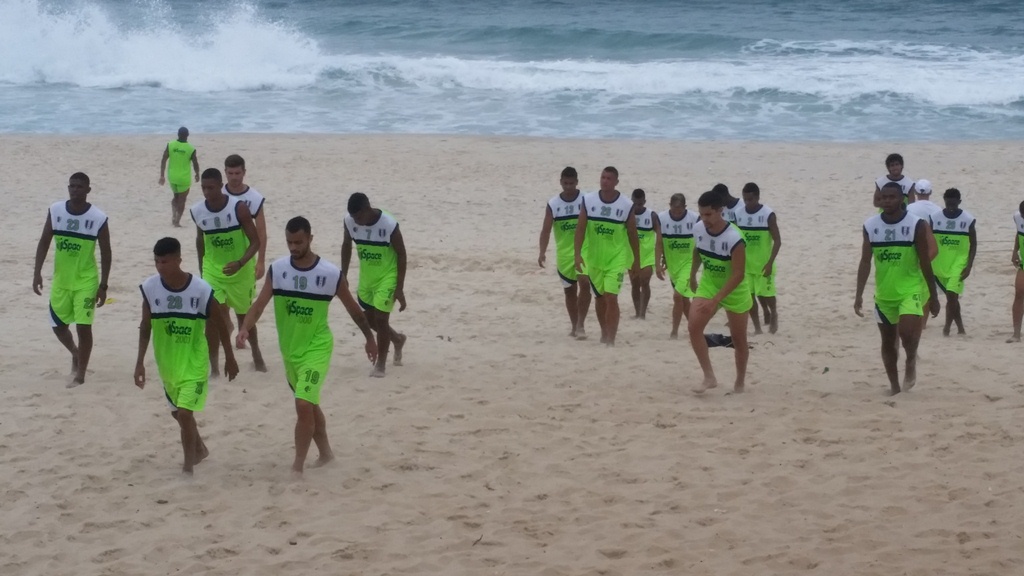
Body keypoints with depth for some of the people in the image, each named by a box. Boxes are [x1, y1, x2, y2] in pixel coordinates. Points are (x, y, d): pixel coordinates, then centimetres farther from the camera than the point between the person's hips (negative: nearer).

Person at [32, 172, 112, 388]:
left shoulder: (98, 218, -13)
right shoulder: (55, 210, -5)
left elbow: (105, 253, -6)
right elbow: (44, 242, 3)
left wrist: (103, 286, -8)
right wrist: (37, 272, -3)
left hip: (86, 281, -4)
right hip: (60, 280, 4)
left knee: (83, 327, -6)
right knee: (58, 326, 12)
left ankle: (80, 375, 7)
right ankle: (75, 354, 41)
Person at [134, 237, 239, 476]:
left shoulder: (201, 290, -20)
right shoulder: (150, 288, -10)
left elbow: (219, 325, -6)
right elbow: (145, 326, 1)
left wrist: (229, 358, 3)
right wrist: (140, 362, 0)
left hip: (194, 362, -5)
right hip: (167, 363, 5)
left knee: (185, 413, -15)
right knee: (178, 412, 20)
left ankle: (188, 467, -1)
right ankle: (199, 450, 46)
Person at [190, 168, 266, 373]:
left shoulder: (238, 207, -22)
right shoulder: (197, 211, -11)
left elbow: (255, 241, -19)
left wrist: (239, 263, -35)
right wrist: (202, 268, 14)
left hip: (241, 271, -1)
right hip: (212, 271, 2)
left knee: (245, 316, 16)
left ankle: (257, 355, 40)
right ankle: (213, 365, -8)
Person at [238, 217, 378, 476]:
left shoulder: (331, 274, -14)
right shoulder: (277, 269, -7)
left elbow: (353, 308, 1)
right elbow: (260, 303, -13)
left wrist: (369, 338, 12)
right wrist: (245, 328, -32)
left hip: (317, 348, -4)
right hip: (289, 349, 5)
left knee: (303, 405, -18)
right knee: (309, 405, 19)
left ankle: (297, 467, -8)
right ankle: (325, 452, 40)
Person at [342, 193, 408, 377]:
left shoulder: (389, 225, -28)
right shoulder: (349, 221, -14)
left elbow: (401, 255, -17)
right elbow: (347, 246, 5)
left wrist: (399, 289, -17)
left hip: (387, 277, -5)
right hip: (366, 276, 5)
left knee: (381, 319, -9)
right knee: (369, 318, 14)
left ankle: (381, 364, 7)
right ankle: (397, 339, 42)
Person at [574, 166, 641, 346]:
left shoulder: (626, 205, -8)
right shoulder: (588, 200, -4)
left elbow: (632, 235, 0)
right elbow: (580, 229, -3)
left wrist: (636, 261, 3)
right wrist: (577, 254, -11)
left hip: (616, 259, -3)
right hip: (594, 258, 3)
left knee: (611, 297, -14)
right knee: (599, 297, 15)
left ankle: (611, 339, -10)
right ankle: (604, 333, 33)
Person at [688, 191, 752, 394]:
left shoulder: (734, 239, -31)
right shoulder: (698, 228, -13)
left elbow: (738, 275, -31)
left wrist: (715, 300, -36)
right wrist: (692, 276, 20)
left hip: (734, 290, -4)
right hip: (707, 285, 4)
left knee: (738, 339, 8)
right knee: (694, 327, -16)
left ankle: (740, 382, 27)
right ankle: (709, 377, -11)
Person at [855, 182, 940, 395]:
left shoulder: (916, 225, -9)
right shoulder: (870, 226, -2)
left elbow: (925, 263, -5)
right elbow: (865, 262, 0)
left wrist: (933, 296, -2)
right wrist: (859, 295, -7)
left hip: (909, 290, -3)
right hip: (883, 293, 3)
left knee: (907, 332, -23)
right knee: (888, 342, 10)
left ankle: (911, 360, 8)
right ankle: (894, 385, 24)